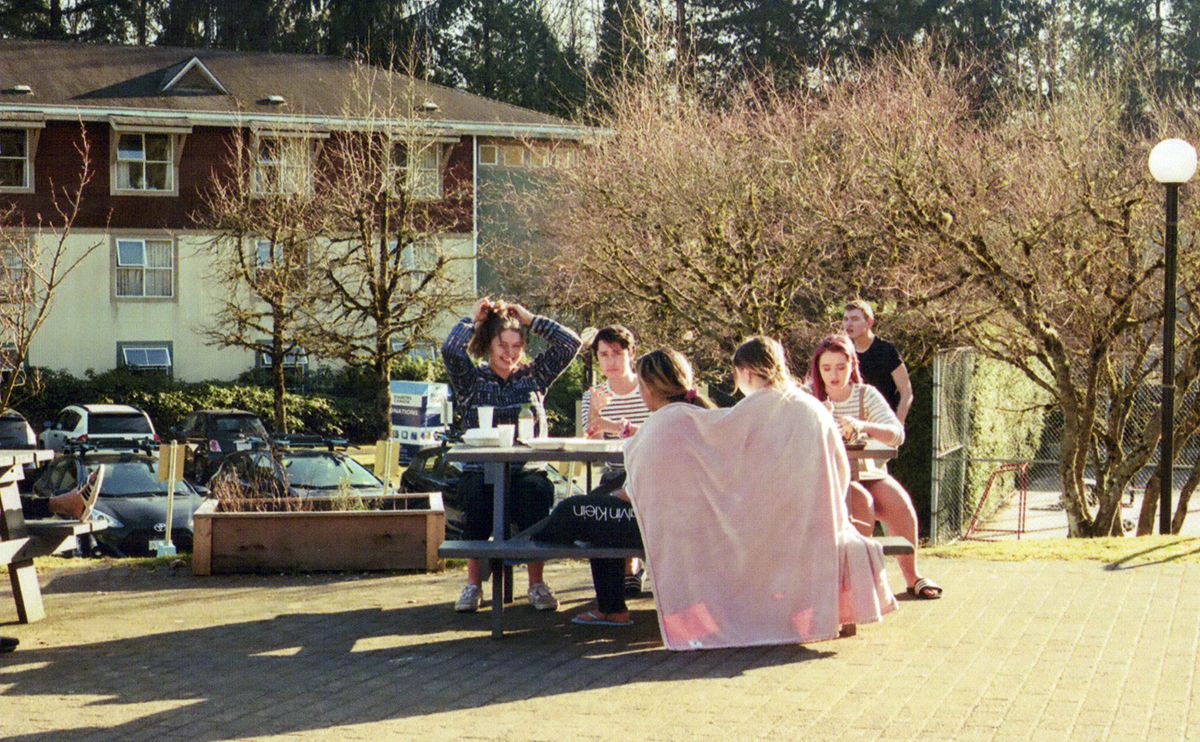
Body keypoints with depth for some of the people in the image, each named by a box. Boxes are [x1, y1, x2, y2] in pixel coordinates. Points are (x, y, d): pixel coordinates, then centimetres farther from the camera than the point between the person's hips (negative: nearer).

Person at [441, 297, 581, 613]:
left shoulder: (533, 376, 16)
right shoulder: (472, 380, 11)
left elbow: (570, 343, 8)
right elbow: (450, 350, -9)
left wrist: (530, 319, 10)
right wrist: (473, 319, 6)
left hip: (526, 469, 1)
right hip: (480, 471, -1)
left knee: (535, 491, -34)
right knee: (476, 493, -36)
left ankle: (537, 583, -22)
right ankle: (473, 583, -23)